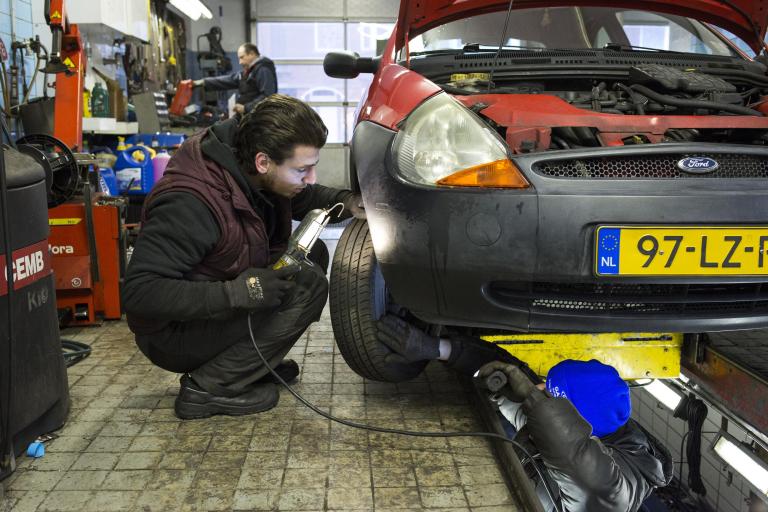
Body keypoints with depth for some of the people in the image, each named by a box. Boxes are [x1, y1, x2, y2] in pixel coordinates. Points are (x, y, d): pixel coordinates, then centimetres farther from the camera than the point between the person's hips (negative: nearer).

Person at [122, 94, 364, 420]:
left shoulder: (251, 174, -8)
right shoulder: (190, 203, -33)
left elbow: (304, 199, 11)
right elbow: (138, 292, -33)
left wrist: (347, 202, -10)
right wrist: (236, 293, -39)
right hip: (172, 333, -8)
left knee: (313, 254, 1)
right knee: (307, 286, -22)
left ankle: (258, 361, 8)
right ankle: (208, 386, -11)